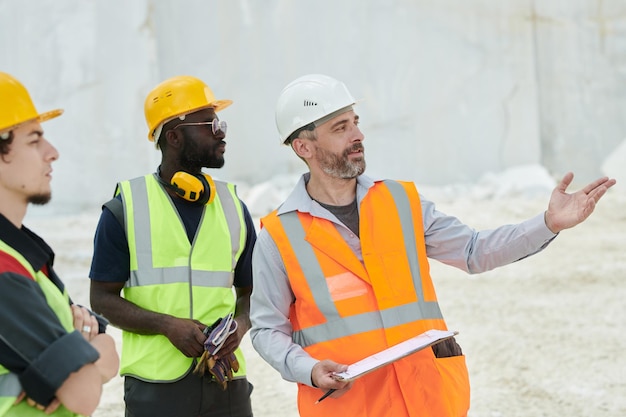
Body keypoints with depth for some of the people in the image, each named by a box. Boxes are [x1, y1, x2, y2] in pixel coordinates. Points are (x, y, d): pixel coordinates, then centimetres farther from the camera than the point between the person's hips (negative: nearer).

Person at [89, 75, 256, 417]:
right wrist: (168, 325, -14)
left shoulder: (233, 207, 11)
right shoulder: (125, 209, 1)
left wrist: (240, 325, -4)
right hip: (155, 384, -3)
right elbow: (103, 299, 0)